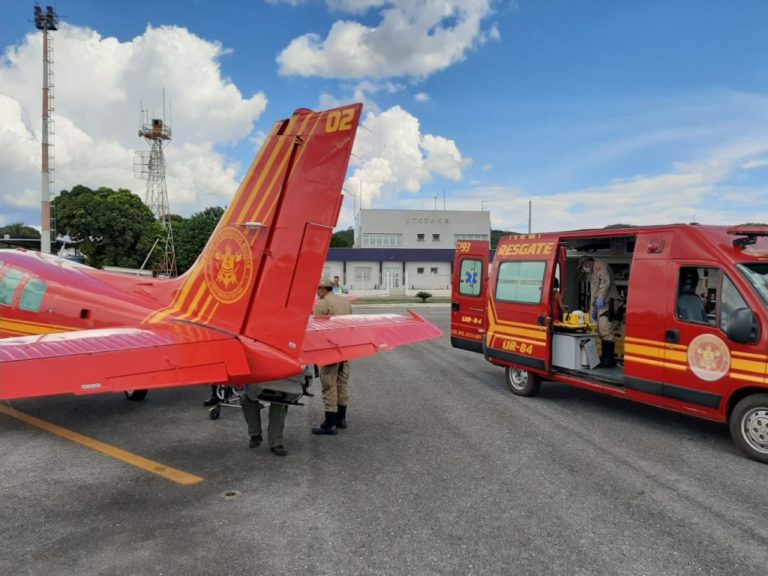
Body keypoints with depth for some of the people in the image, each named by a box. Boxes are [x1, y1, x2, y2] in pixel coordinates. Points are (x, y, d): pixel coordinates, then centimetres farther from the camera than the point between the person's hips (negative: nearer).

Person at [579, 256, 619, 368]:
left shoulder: (600, 264, 0)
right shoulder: (592, 272, 29)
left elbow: (606, 281, -15)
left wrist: (601, 298, -19)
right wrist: (593, 309, 26)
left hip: (606, 302, -10)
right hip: (599, 303, 10)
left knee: (606, 330, -13)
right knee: (602, 331, 8)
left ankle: (609, 359, -15)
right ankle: (604, 357, 11)